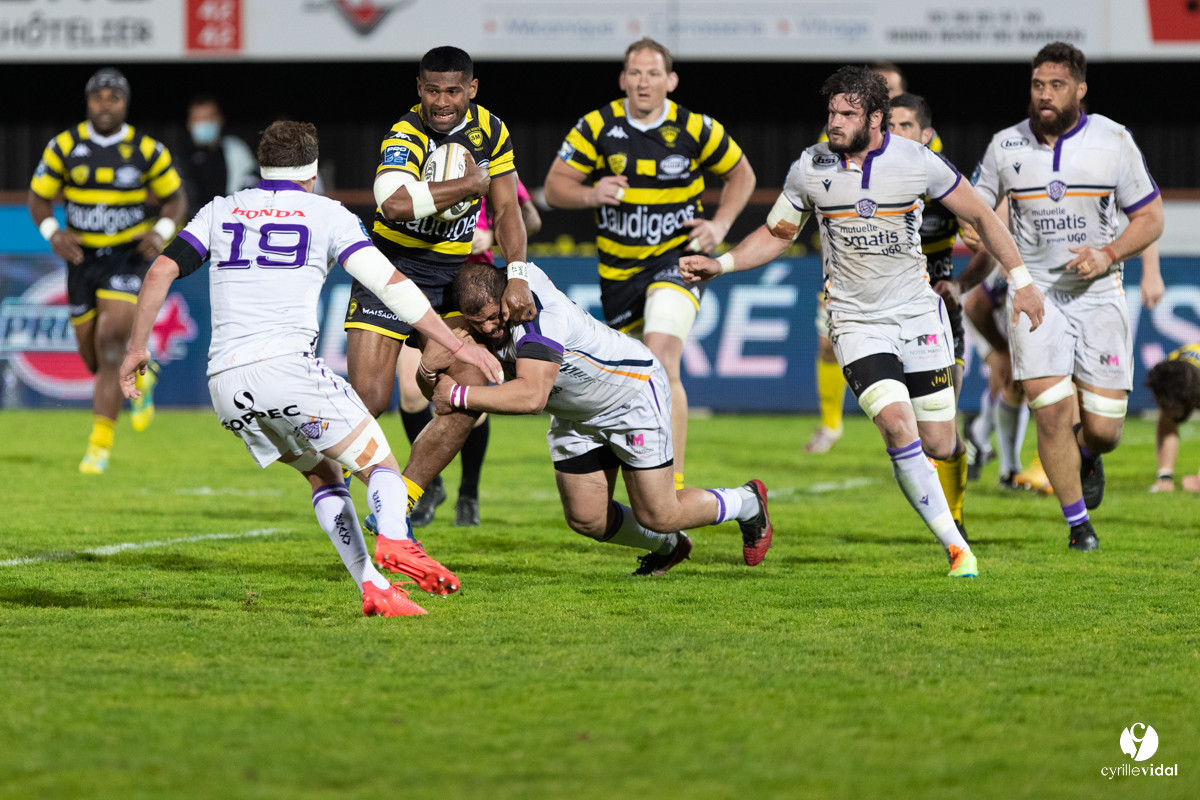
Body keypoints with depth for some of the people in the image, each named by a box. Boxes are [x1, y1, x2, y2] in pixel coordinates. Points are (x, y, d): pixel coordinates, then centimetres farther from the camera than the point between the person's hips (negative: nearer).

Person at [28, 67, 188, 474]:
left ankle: (100, 446, -18)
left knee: (110, 343, -20)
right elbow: (38, 199, 4)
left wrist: (161, 233, -14)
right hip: (82, 257, 3)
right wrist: (53, 232, -16)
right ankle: (141, 376, 44)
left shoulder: (147, 151, -5)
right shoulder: (64, 146, -3)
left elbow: (176, 199, 5)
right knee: (93, 359, 8)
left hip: (129, 256, -3)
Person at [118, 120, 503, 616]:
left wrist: (137, 348, 19)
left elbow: (162, 270, 10)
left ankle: (374, 589, 3)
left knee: (324, 477, 20)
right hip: (286, 366, -4)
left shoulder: (221, 211, 20)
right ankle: (394, 541, -32)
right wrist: (457, 345, 4)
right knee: (380, 465, 2)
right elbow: (388, 283, 2)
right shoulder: (326, 214, 10)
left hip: (225, 383, 4)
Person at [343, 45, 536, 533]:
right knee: (369, 397, -15)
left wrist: (517, 276, -9)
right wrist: (470, 183, -27)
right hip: (392, 270, -5)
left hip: (454, 275, 5)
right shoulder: (406, 137, -20)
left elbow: (506, 210, 6)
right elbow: (394, 203, -39)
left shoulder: (489, 130, 1)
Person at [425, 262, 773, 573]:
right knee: (585, 519, 5)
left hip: (633, 391, -8)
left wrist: (458, 394, -47)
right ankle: (668, 547, 34)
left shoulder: (539, 315, -39)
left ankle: (747, 503, 23)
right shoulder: (479, 314, -15)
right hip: (575, 416, 8)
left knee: (657, 517, -5)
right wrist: (431, 371, -29)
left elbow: (532, 396, -51)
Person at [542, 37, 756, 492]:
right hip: (618, 267, 3)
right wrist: (590, 194, -23)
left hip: (677, 257, -3)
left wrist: (720, 224, -4)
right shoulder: (597, 127, -5)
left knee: (661, 359, -24)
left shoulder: (695, 130, -7)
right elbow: (555, 186, -2)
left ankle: (672, 484, -28)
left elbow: (741, 174, 10)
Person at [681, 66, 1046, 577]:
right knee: (898, 427, -22)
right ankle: (955, 546, -12)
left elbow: (978, 216, 5)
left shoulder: (918, 162, -7)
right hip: (856, 321, 0)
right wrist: (720, 264, -3)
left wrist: (1021, 280, 5)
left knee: (938, 446, -1)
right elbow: (777, 234, 10)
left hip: (919, 317, 0)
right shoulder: (810, 169, -4)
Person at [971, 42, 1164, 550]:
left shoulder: (1114, 142, -3)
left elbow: (1150, 218, 3)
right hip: (1035, 292, 0)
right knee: (1051, 411, -14)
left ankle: (1087, 456, 34)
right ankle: (1078, 522, 5)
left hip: (1098, 294, 0)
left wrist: (1109, 254, -15)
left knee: (1103, 428, -5)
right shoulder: (1007, 146, 0)